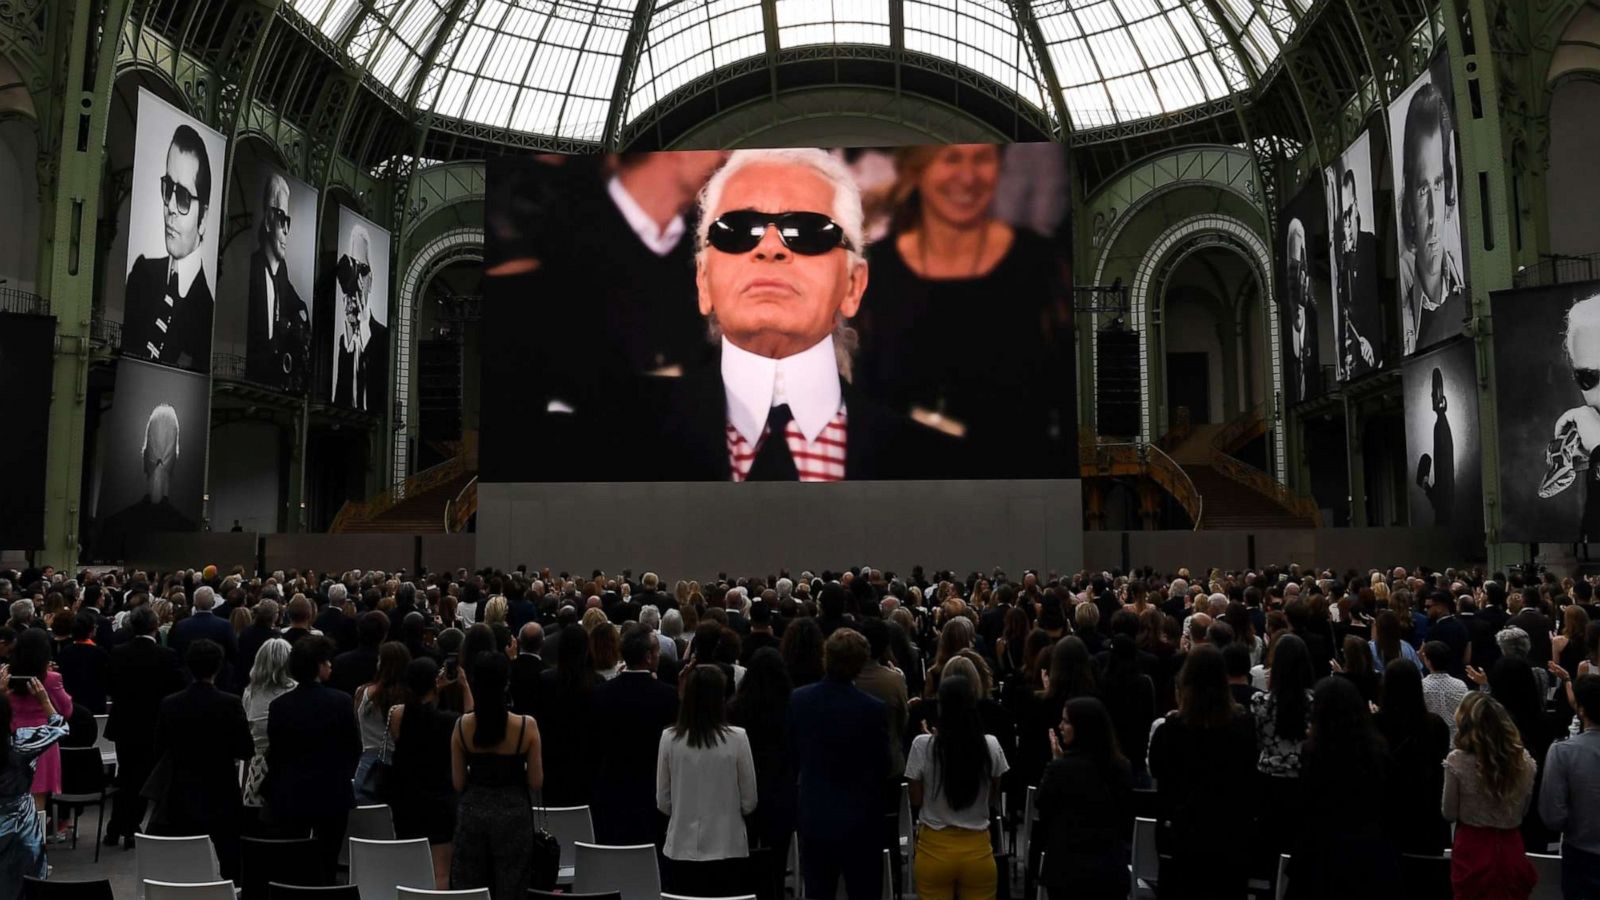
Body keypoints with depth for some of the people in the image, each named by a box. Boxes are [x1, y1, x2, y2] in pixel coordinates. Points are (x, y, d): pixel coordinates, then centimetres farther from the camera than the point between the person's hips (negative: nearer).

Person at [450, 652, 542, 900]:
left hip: (472, 812, 2)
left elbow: (458, 783, -1)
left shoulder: (462, 726, -6)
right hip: (513, 814, -2)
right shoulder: (526, 726, -13)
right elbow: (536, 782, -8)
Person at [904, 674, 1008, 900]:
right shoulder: (991, 746, -8)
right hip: (978, 849, 1)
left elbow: (916, 801, -3)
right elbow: (994, 802, 4)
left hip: (935, 849, -1)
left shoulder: (922, 745, -14)